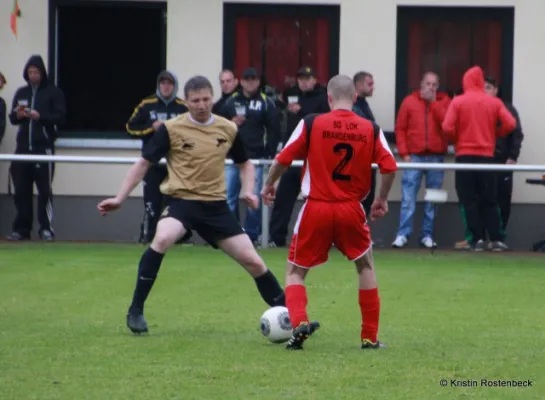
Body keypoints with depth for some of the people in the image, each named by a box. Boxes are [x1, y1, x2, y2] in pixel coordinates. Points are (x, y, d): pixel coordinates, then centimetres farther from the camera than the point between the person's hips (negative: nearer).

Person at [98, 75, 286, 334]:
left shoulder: (228, 129, 3)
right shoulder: (171, 129, -7)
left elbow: (245, 164, 19)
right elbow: (144, 163, 0)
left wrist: (247, 191, 0)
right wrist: (120, 198, -6)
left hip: (216, 206, 3)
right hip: (182, 201, -3)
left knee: (253, 262, 0)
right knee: (162, 240, -34)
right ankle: (136, 311, -23)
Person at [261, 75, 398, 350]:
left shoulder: (311, 123, -5)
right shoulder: (370, 130, 0)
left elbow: (284, 159, -5)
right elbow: (389, 167, -4)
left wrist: (269, 185, 13)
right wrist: (382, 199, 12)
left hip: (315, 208, -1)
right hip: (351, 209, 1)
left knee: (295, 272, 12)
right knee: (365, 266, 22)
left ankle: (299, 323, -14)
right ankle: (370, 337, 18)